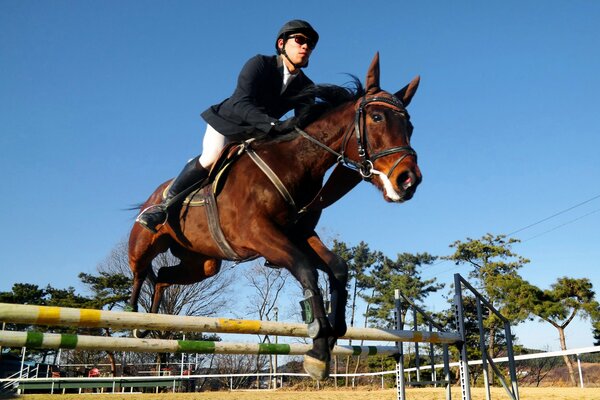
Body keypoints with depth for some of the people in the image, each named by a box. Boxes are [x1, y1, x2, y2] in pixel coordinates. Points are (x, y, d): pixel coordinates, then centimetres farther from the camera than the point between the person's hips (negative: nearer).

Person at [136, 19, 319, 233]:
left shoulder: (305, 87, -7)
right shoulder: (259, 63, -20)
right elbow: (241, 104, -34)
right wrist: (275, 125, -48)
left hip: (257, 135, 7)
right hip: (227, 122, -7)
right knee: (212, 156, -26)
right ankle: (168, 201, -9)